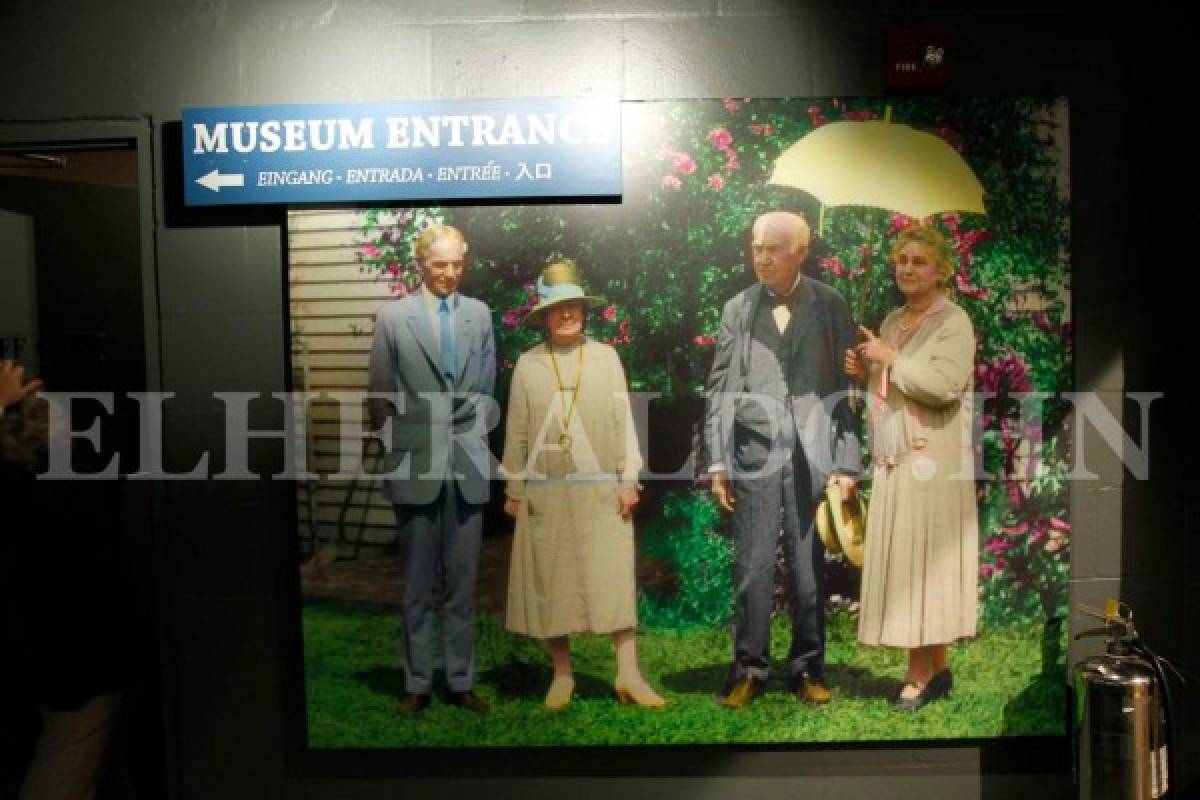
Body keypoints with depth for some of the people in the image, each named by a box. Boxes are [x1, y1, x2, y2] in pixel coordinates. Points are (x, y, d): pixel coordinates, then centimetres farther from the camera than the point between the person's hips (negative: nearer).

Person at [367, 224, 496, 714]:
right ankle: (417, 682, 21)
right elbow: (381, 396, 2)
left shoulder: (479, 314, 7)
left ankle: (461, 680, 21)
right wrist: (400, 446, 1)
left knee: (462, 581, 9)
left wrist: (478, 433, 6)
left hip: (468, 465, 2)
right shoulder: (393, 317, 0)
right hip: (416, 464, -2)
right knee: (419, 583, 8)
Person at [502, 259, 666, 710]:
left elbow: (624, 421, 1)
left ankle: (628, 675, 6)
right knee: (551, 582, 7)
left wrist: (628, 480, -3)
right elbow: (516, 431, 4)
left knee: (614, 580, -1)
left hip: (601, 490, -1)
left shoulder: (606, 357, 3)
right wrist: (514, 489, 4)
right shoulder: (528, 363, 3)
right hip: (545, 492, 1)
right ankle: (562, 675, 20)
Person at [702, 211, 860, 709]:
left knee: (809, 569, 7)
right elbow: (718, 389, 5)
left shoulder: (830, 306, 4)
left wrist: (847, 463, -4)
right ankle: (749, 669, 16)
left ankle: (807, 668, 22)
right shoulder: (737, 309, 8)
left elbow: (847, 387, 2)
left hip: (813, 456, 0)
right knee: (752, 569, 3)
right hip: (755, 454, 1)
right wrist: (717, 463, 0)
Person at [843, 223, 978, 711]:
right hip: (893, 460, 7)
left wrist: (890, 358, -14)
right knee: (906, 561, 9)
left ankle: (920, 673, 7)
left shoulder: (953, 322, -7)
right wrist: (864, 372, 4)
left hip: (930, 462, -7)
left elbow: (943, 388, -22)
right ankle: (937, 669, 20)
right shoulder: (892, 321, 15)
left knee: (921, 558, -3)